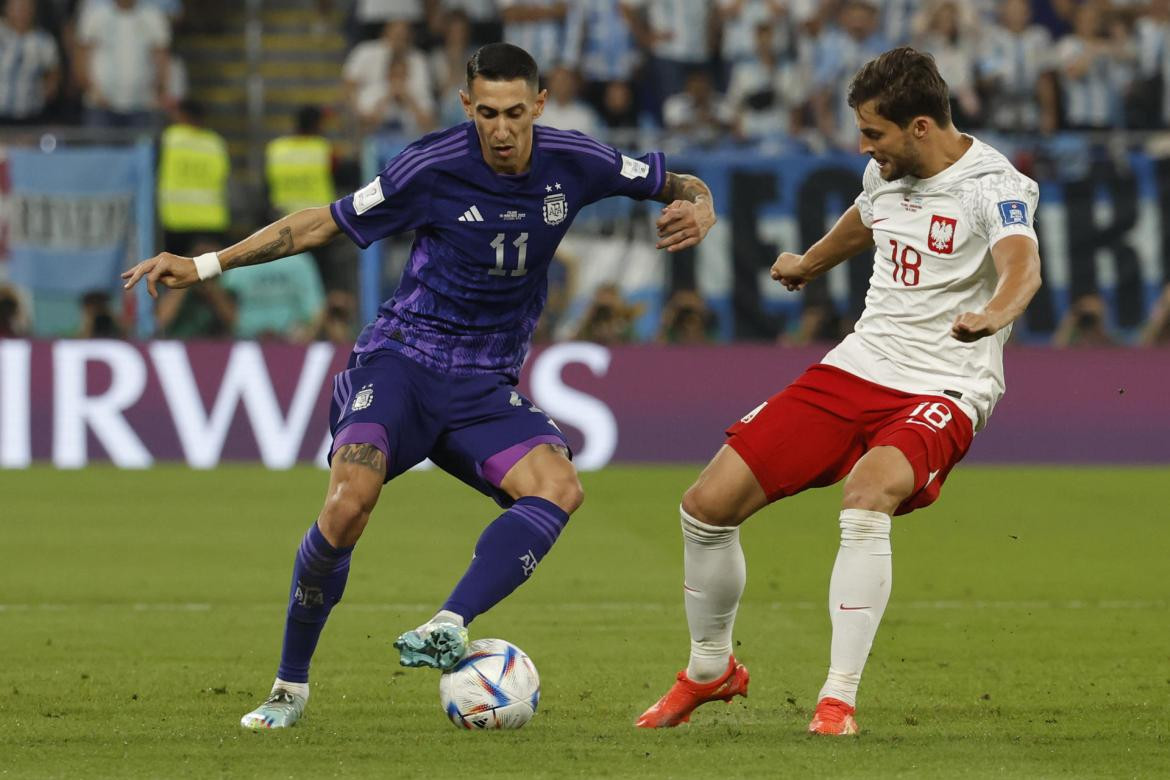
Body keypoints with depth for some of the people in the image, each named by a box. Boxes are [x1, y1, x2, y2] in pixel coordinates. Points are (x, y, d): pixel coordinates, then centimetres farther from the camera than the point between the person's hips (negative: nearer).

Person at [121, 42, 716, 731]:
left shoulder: (572, 162, -3)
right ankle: (291, 687, -10)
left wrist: (697, 210, -14)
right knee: (349, 501, -28)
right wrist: (204, 266, -6)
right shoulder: (433, 167, -11)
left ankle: (447, 630, -39)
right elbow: (325, 224, -3)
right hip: (402, 357, -3)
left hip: (487, 387, 3)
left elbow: (677, 185, 12)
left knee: (559, 487, -28)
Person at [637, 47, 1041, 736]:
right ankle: (710, 670, 23)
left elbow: (1022, 265, -38)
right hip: (857, 367, 7)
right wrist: (809, 264, 51)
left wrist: (992, 314, -61)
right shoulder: (886, 172, 6)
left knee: (866, 499, -38)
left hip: (942, 392, -7)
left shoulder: (994, 186, -17)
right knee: (708, 504, -2)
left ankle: (840, 698, -29)